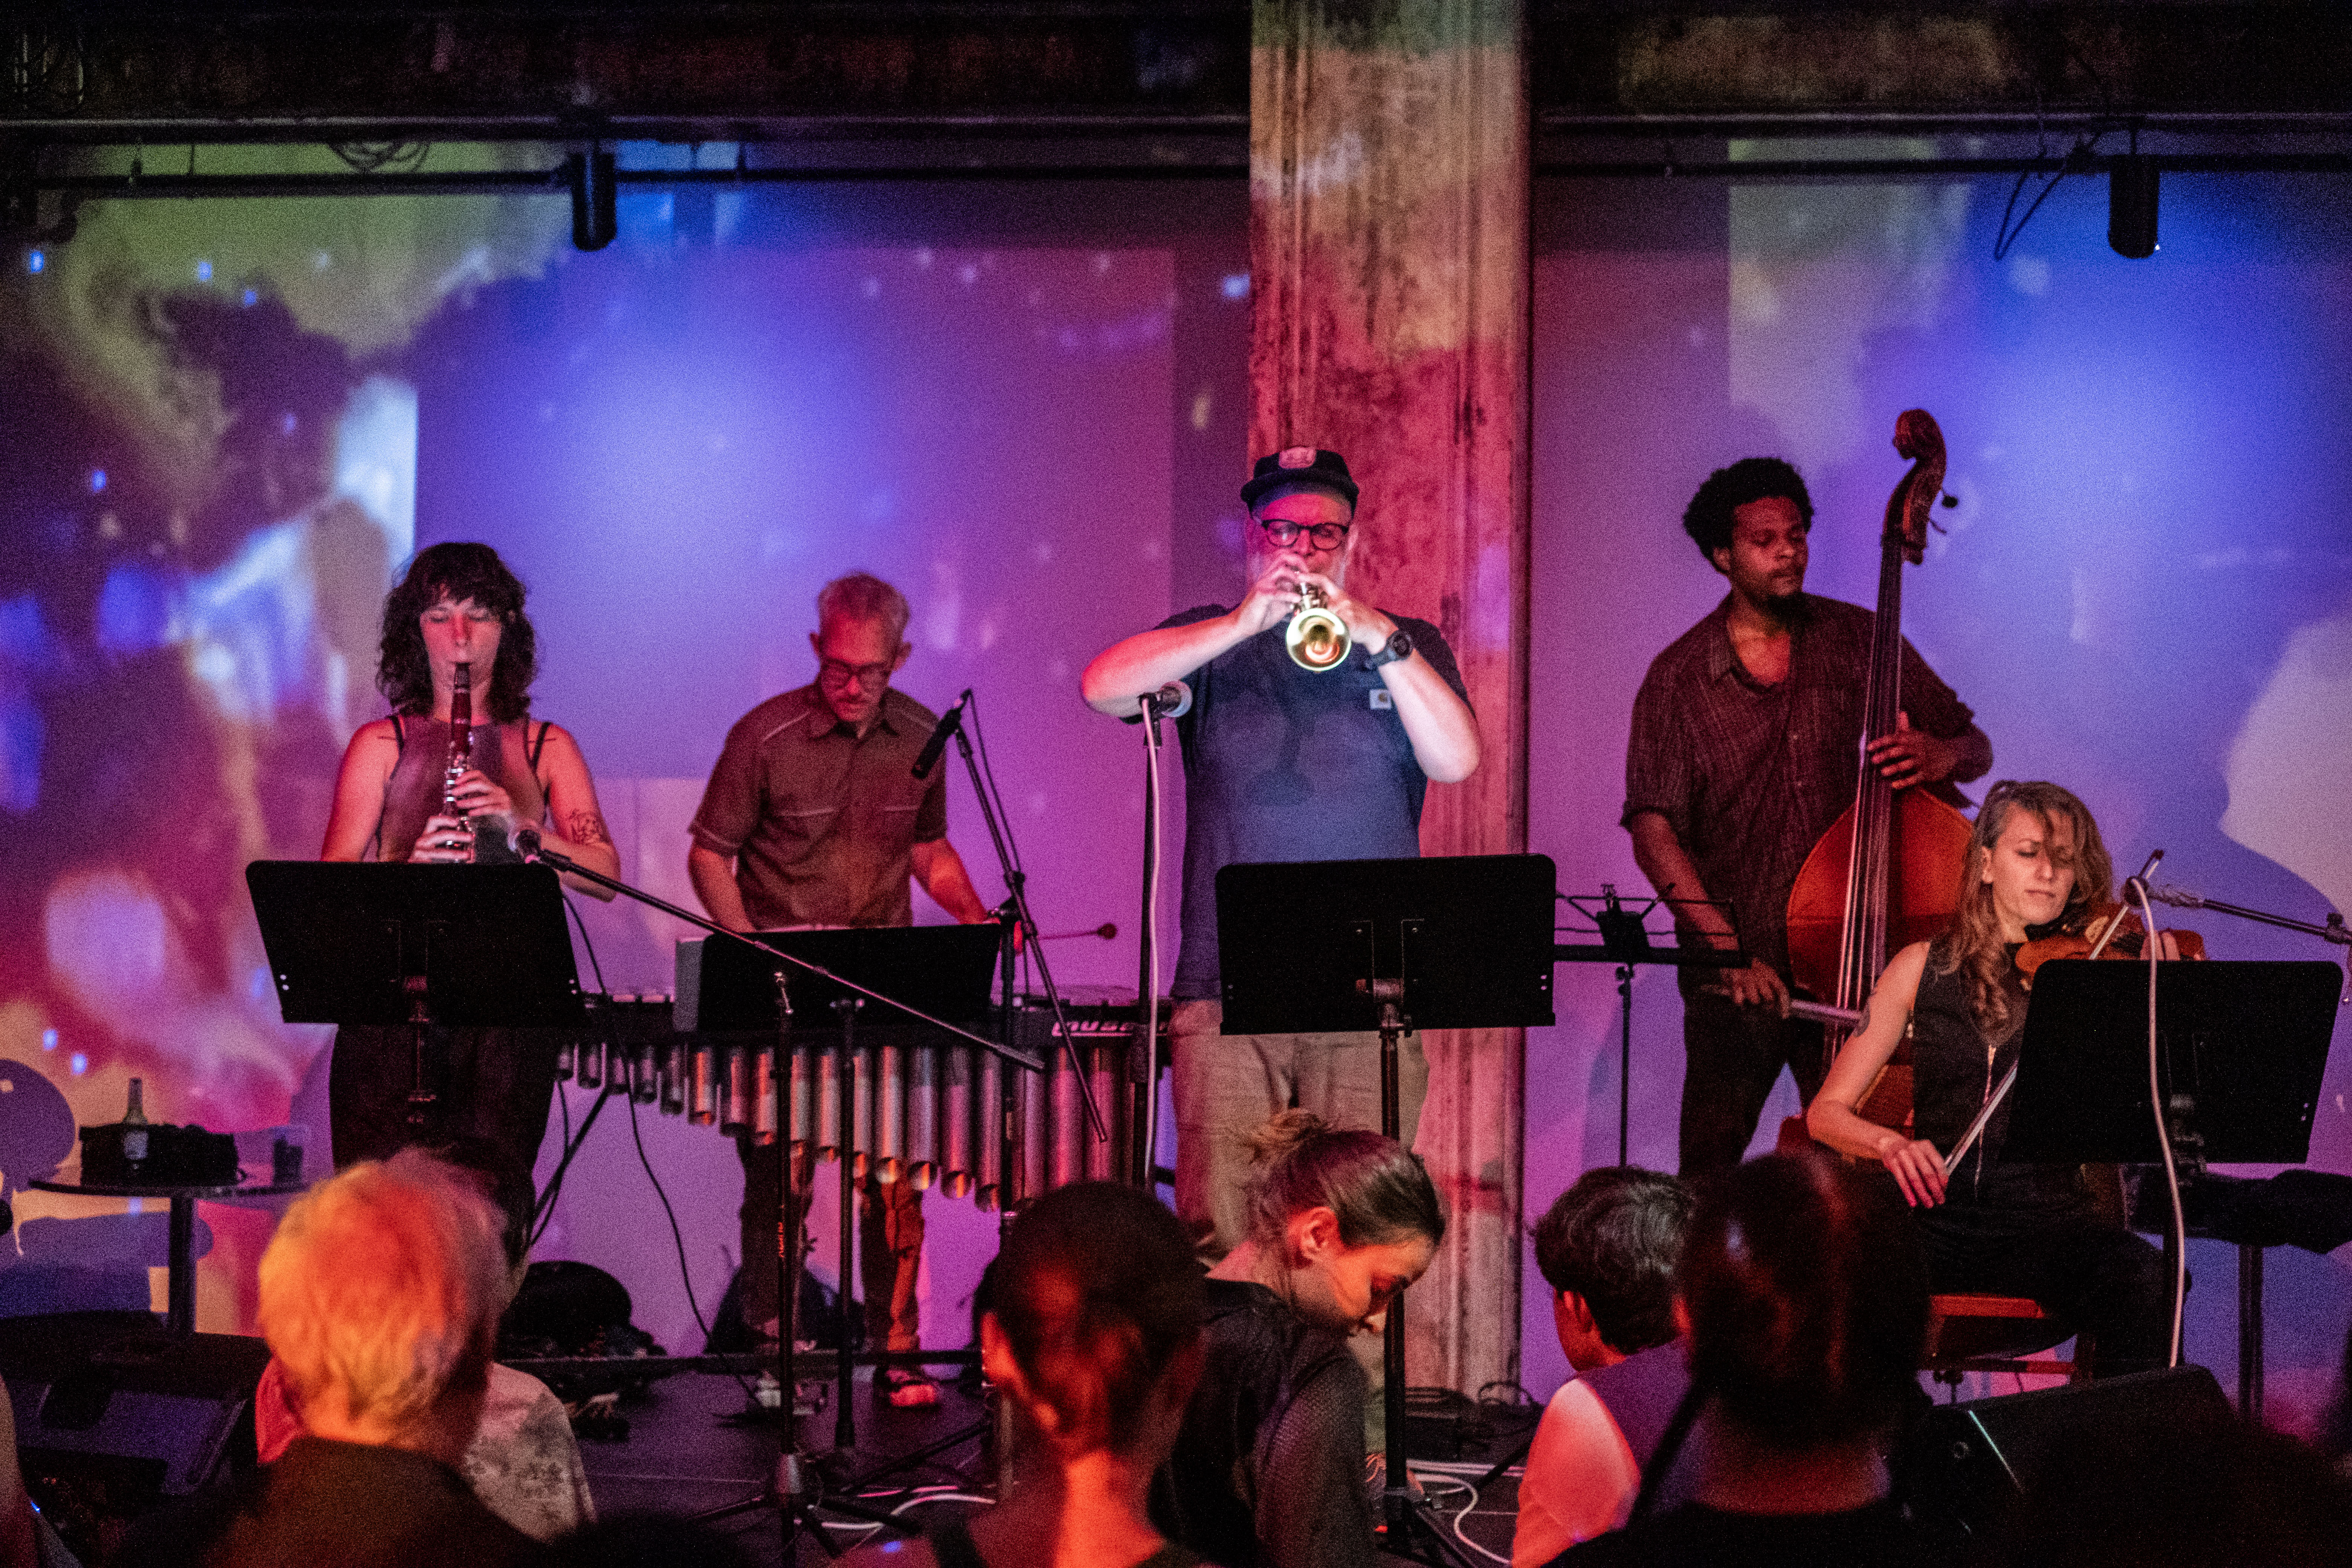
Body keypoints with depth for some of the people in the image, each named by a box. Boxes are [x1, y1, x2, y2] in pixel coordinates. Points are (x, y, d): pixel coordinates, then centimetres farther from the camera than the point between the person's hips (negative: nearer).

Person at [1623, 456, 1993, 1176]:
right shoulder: (1679, 678, 1)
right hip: (1737, 973, -1)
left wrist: (1940, 755, -14)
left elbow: (1974, 748, 12)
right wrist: (1726, 949, -19)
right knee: (1710, 1177, -3)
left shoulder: (1858, 642, 6)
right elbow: (1655, 834, -5)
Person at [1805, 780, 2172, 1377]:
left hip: (2048, 1216, 0)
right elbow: (1828, 1112, 8)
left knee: (2146, 1279, -32)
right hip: (1936, 1214, 1)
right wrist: (1890, 1143, -13)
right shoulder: (1926, 968, 10)